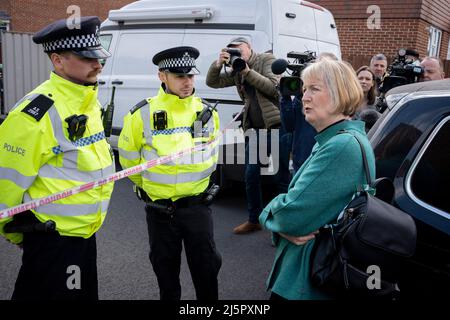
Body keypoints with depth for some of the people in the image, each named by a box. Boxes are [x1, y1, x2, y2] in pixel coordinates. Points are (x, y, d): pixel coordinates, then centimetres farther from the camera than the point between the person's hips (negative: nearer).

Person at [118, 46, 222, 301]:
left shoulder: (207, 113, -2)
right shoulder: (142, 114, -10)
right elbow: (129, 156, 5)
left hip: (197, 205, 1)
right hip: (159, 209, -1)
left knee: (207, 265, 8)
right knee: (166, 268, 16)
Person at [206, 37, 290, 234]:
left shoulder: (267, 60, 1)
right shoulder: (236, 72, 16)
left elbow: (274, 88, -12)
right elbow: (212, 82, 14)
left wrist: (248, 71, -12)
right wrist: (218, 64, -4)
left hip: (276, 126, -6)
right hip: (254, 129, 6)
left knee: (282, 177, 0)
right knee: (251, 176, 10)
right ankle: (254, 220, 26)